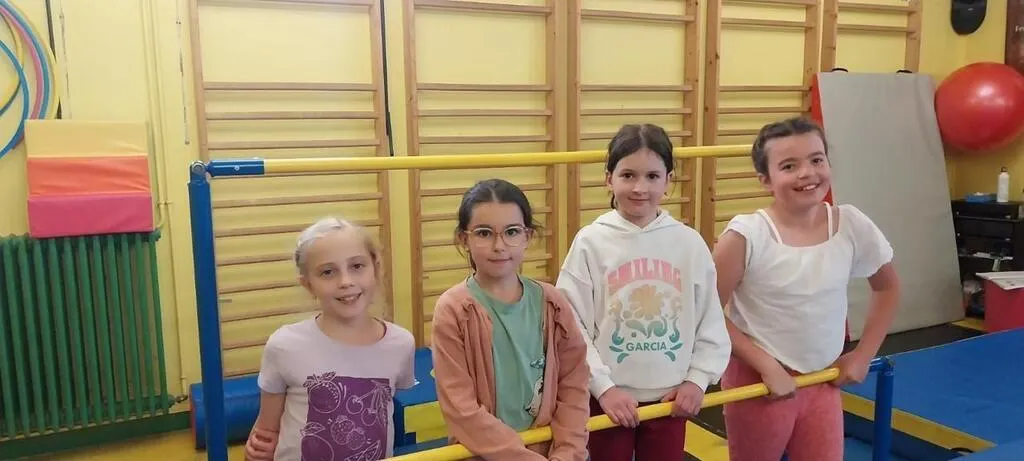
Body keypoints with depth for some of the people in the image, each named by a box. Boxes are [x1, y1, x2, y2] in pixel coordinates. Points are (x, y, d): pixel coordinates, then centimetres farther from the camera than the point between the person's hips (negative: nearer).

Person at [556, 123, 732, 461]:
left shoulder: (689, 243, -3)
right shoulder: (591, 242, -10)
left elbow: (712, 323, 4)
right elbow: (573, 327, -11)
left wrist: (698, 379, -3)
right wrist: (603, 387, -13)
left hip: (671, 397, 2)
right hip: (609, 397, -2)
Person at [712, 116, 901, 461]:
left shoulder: (852, 226, -8)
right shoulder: (747, 235, -20)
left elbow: (887, 288, 10)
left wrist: (863, 355, 5)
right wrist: (767, 366, -18)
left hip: (822, 382, 4)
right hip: (758, 381, -3)